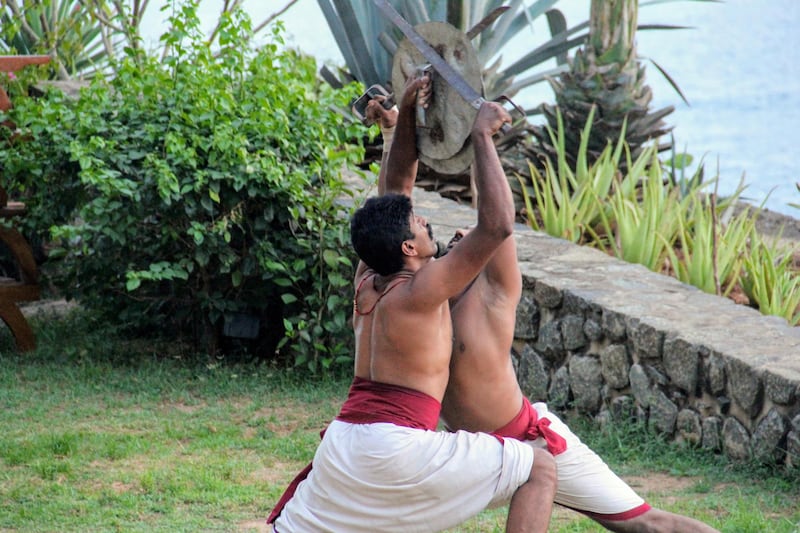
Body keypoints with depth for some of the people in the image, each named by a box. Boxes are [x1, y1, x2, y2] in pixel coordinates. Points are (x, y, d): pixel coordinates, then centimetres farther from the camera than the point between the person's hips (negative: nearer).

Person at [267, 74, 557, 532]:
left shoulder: (367, 280, 11)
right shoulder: (422, 290, -11)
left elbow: (394, 188, 21)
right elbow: (498, 225, -16)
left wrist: (407, 117, 13)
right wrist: (482, 137, -11)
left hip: (344, 440, 7)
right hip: (398, 448, -7)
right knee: (540, 468, 2)